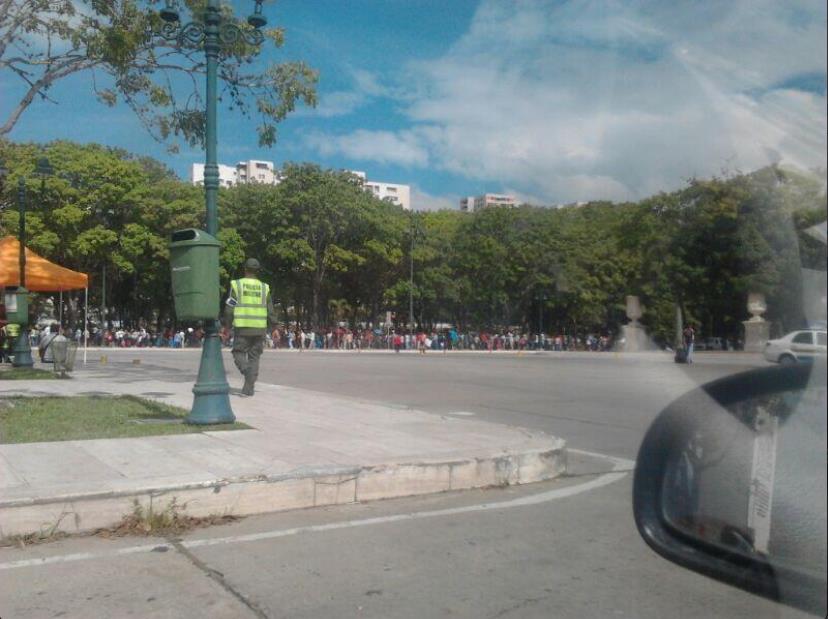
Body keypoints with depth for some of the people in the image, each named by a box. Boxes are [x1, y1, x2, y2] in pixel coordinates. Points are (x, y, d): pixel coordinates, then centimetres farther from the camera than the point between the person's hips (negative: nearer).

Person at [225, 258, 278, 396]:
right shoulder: (264, 287, 5)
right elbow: (270, 311, 4)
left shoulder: (237, 285, -2)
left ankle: (247, 371, -20)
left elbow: (230, 308, -4)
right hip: (259, 328, 2)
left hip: (242, 328, -2)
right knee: (254, 357, 9)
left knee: (239, 354, 11)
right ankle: (248, 388, 4)